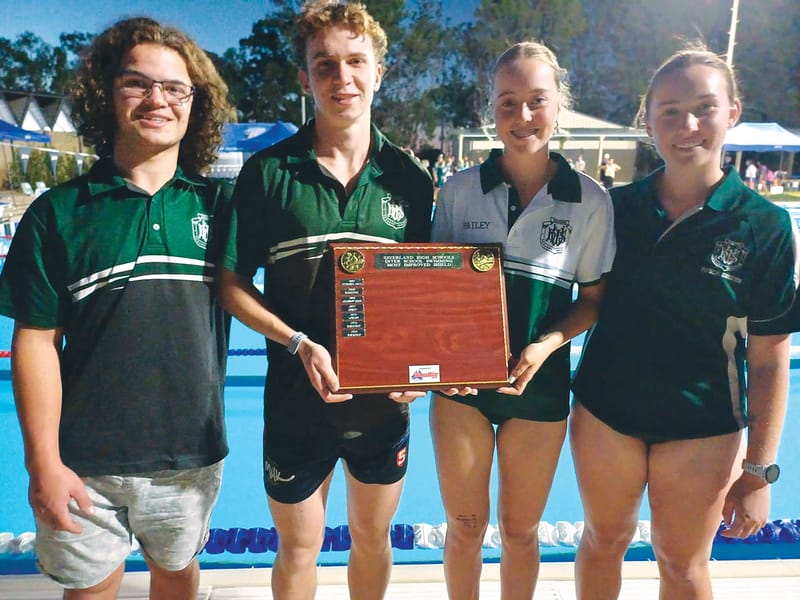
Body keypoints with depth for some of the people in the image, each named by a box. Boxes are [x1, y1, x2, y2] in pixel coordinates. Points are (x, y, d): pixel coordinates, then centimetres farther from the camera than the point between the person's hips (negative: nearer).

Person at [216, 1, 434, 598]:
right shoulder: (268, 173, -9)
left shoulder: (410, 177, -3)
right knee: (298, 548, 18)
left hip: (384, 398, 2)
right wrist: (299, 343, -18)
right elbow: (232, 283, -5)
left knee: (373, 540, 22)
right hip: (298, 394, -1)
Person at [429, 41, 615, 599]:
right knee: (466, 525, 15)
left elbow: (594, 297, 1)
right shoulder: (460, 189, -3)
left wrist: (547, 344, -17)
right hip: (461, 382, 1)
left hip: (540, 385, 0)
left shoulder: (590, 199, -6)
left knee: (520, 529, 18)